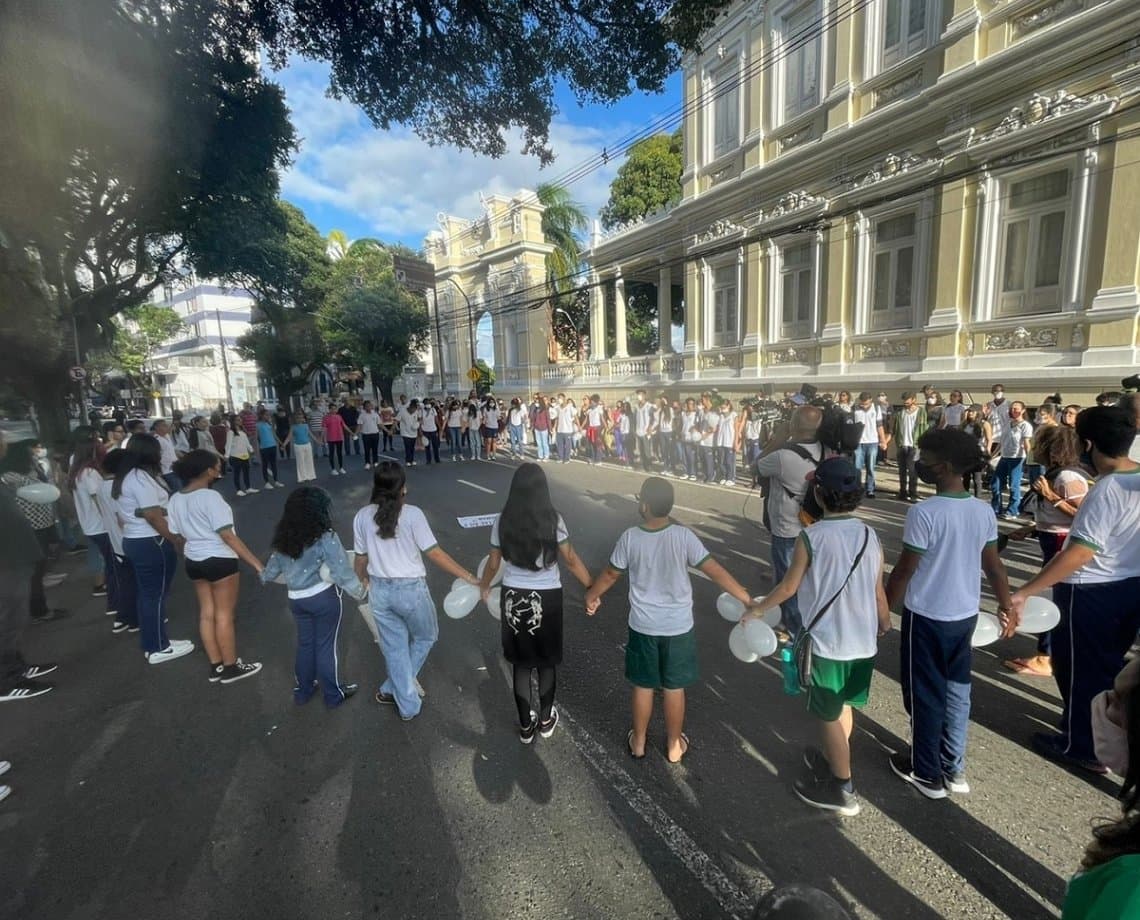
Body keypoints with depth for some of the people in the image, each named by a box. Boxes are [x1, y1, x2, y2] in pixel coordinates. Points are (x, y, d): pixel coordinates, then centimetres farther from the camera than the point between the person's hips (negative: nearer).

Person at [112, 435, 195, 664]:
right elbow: (153, 516, -23)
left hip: (134, 540, 10)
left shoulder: (125, 476, 12)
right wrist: (176, 539, -16)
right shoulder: (141, 477, -20)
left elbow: (124, 514, 18)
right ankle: (159, 648, 10)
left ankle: (152, 644, 27)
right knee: (156, 595, -1)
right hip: (151, 543, -10)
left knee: (146, 594, 16)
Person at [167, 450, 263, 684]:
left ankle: (216, 666, 25)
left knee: (206, 613, 15)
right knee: (224, 614, 4)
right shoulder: (210, 497, -21)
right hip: (219, 560, -8)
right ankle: (231, 667, 16)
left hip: (193, 561, 8)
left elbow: (178, 535, 11)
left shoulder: (175, 499, 3)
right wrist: (255, 562, -22)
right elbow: (227, 535, -23)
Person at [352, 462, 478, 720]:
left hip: (380, 590, 4)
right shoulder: (412, 514, -17)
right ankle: (392, 689, 34)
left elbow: (361, 558, 4)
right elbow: (435, 554, -17)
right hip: (411, 589, -4)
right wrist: (470, 578, -12)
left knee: (394, 647, 18)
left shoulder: (362, 516, -4)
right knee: (425, 638, 24)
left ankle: (408, 705, 30)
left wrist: (361, 584, 25)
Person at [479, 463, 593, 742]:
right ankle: (546, 719, 36)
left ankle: (526, 725, 31)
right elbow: (571, 560, -9)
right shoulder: (553, 520, -13)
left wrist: (484, 586, 21)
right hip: (547, 598, -1)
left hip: (513, 597, 1)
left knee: (521, 662, 17)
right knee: (547, 661, 19)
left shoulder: (503, 522, -8)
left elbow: (493, 564, 1)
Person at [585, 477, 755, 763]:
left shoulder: (630, 538, -15)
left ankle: (639, 741, 36)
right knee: (674, 688, 17)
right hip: (678, 627, 0)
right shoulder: (683, 536, -18)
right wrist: (746, 598, -3)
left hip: (643, 626, 1)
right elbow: (715, 571, -15)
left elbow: (610, 574, -1)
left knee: (643, 686, 19)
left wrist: (591, 596, 17)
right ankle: (674, 745, 35)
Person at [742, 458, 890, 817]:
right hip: (863, 641, 6)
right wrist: (885, 623, 26)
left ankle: (842, 789, 26)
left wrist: (758, 608, 8)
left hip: (827, 642, -6)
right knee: (843, 706, 25)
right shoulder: (870, 536, -3)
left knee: (830, 716, 12)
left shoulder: (811, 537, -18)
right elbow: (878, 590, 5)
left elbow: (789, 587, -9)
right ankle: (831, 758, 46)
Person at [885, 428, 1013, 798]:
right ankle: (953, 769, 33)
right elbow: (994, 566, 6)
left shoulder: (924, 513, -23)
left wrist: (884, 609, -4)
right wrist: (1007, 606, 21)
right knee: (956, 691, 19)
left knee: (924, 695, 10)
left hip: (926, 616, -6)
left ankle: (927, 773, 25)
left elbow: (904, 570, -17)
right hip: (966, 614, 6)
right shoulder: (984, 511, -3)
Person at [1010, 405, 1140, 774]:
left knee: (1079, 667, 10)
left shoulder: (1107, 490, -26)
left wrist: (1024, 591, -32)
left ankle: (1082, 746, 26)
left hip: (1091, 591, -8)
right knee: (1108, 664, 23)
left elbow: (1080, 553, -31)